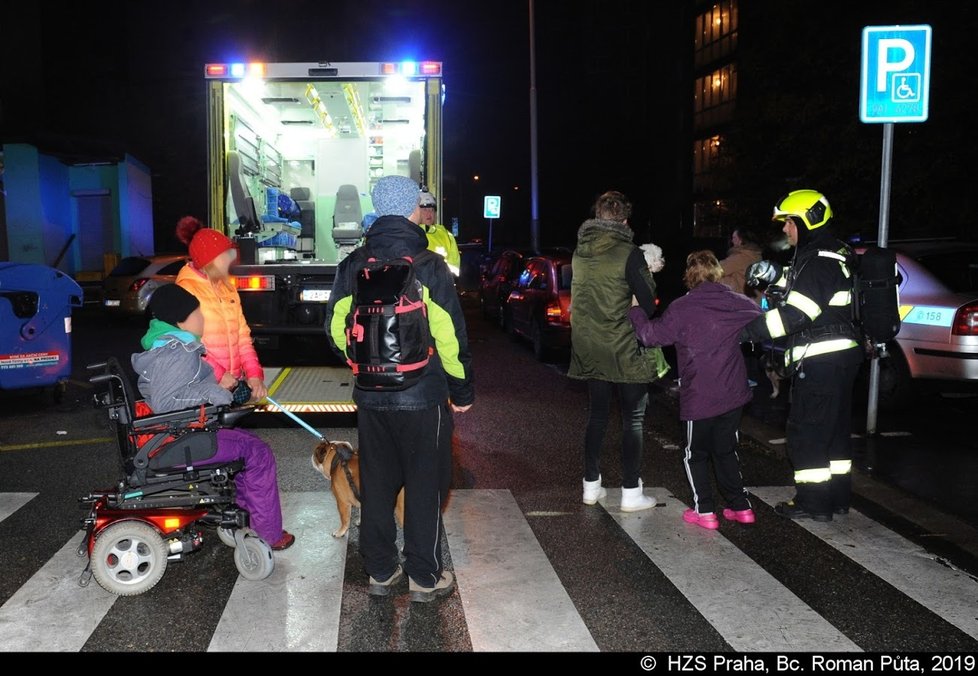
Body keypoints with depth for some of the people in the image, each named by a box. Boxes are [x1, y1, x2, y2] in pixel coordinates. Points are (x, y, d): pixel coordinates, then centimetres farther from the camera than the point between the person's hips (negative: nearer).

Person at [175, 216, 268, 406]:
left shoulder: (228, 289, 13)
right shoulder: (187, 289, -10)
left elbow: (242, 335, 10)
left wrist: (254, 373, -1)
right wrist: (217, 375, -21)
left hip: (236, 383, 7)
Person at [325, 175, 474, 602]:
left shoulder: (353, 266, 2)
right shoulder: (427, 266, -13)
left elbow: (336, 329, 7)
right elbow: (450, 336, -14)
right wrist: (462, 390, -3)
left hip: (370, 397, 5)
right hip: (423, 398, -4)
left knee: (376, 485, 16)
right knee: (425, 486, 8)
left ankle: (380, 572, 26)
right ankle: (424, 578, 18)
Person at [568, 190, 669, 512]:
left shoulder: (579, 253, 3)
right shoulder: (629, 254, -15)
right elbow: (648, 304, -11)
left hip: (589, 349, 6)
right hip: (625, 350, -5)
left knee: (597, 415, 17)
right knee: (632, 419, 6)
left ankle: (592, 485, 23)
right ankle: (631, 492, 10)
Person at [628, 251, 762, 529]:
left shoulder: (681, 308, -14)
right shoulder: (738, 303, 1)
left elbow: (651, 334, -10)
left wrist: (635, 310, 6)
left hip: (699, 398, -4)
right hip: (733, 394, 5)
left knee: (696, 454, 11)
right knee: (726, 450, 20)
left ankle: (704, 511, 9)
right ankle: (740, 506, 20)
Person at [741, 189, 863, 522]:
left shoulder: (820, 261, -18)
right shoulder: (834, 255, 15)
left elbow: (797, 313, -25)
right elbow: (803, 289, 25)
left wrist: (750, 330, -23)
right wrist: (775, 275, 10)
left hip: (821, 362, -11)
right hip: (840, 357, 11)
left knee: (807, 430, -2)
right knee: (834, 429, 17)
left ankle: (813, 502, 5)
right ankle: (837, 496, 27)